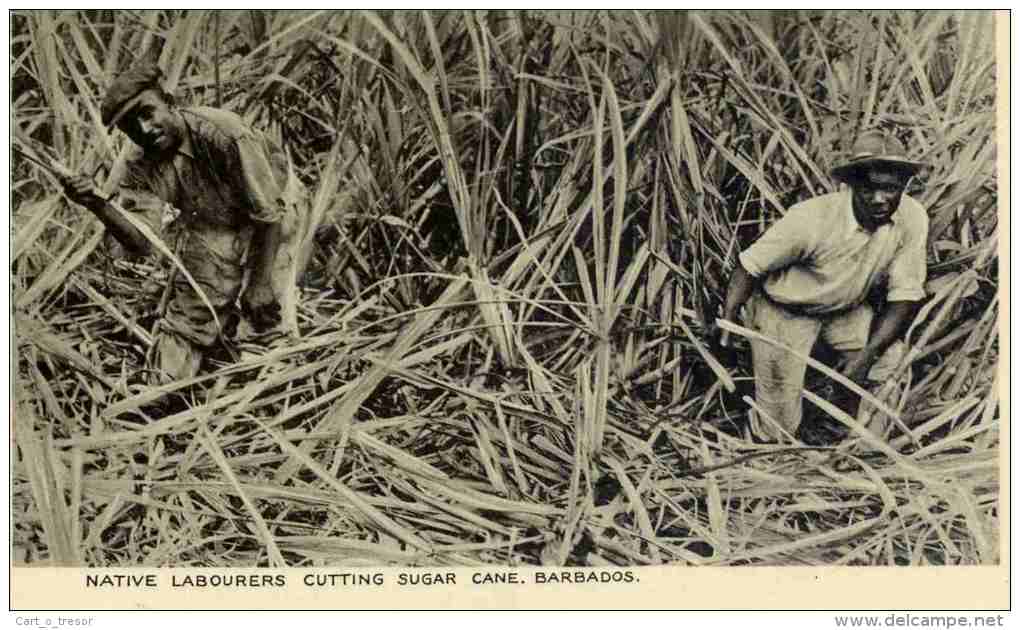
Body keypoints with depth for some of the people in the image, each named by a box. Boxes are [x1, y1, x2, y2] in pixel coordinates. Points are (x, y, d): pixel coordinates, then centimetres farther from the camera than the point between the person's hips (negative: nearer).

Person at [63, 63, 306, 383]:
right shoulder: (143, 170, -15)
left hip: (267, 230, -3)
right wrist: (98, 206, -43)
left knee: (271, 327, -9)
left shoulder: (223, 133, -31)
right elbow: (143, 242, -26)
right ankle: (224, 321, 27)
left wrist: (260, 285, -21)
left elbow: (269, 212, -25)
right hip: (208, 233, 4)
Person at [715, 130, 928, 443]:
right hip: (785, 311, -4)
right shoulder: (811, 221, -35)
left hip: (848, 308, 5)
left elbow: (904, 294, -13)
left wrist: (867, 356, -19)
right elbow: (750, 266, -21)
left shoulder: (913, 219, -22)